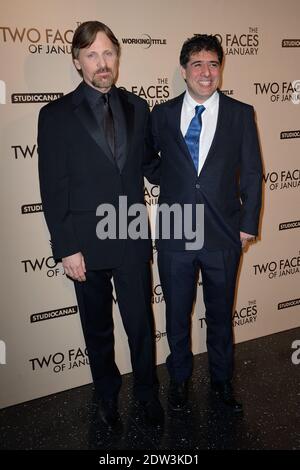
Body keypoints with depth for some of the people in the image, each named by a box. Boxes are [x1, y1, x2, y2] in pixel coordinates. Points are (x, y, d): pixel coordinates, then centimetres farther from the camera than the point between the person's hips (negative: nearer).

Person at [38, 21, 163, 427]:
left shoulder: (138, 108, 4)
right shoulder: (56, 115, -6)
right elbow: (53, 190, -8)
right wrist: (66, 248, -11)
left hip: (133, 241, 2)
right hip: (87, 244, -2)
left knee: (141, 322, 12)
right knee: (98, 328, 16)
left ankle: (147, 393, 35)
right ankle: (107, 394, 39)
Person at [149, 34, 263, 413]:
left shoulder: (241, 114, -1)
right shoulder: (162, 114, 1)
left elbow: (252, 173, 1)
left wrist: (248, 224, -1)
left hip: (224, 235, 0)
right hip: (175, 235, 1)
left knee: (221, 314, 16)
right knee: (177, 313, 15)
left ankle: (221, 381, 38)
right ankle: (179, 379, 38)